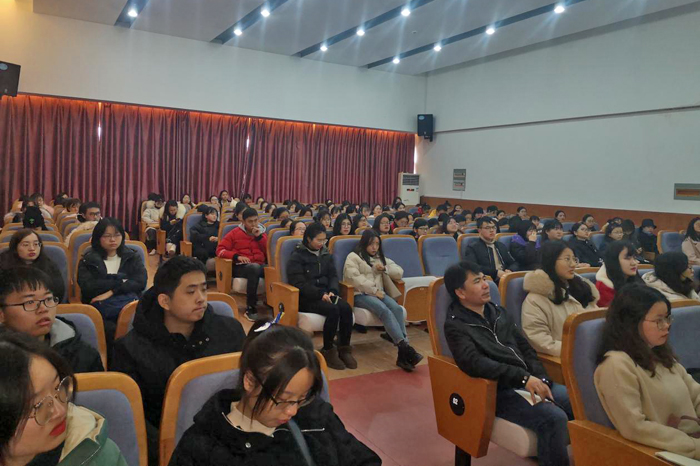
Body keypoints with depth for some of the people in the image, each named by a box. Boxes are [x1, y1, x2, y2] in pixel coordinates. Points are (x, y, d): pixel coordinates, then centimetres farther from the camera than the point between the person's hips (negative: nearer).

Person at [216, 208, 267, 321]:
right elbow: (220, 250, 3)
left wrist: (259, 236, -1)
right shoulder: (235, 233, 7)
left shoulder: (261, 233, 16)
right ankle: (251, 308, -33)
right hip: (240, 267, -3)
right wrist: (237, 256, -12)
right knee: (255, 268, -40)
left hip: (260, 265, 3)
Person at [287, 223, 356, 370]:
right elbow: (299, 283, -12)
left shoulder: (326, 254, 15)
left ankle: (344, 349, -12)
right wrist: (320, 294, -21)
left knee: (346, 308, -24)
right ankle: (328, 351, -14)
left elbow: (333, 276, 13)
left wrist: (332, 291, -9)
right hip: (306, 297, -5)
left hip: (325, 294, 6)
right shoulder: (297, 257, -4)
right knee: (333, 310, -31)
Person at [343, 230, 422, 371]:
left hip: (379, 293, 5)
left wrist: (385, 269, 2)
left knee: (397, 308, -28)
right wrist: (373, 291, -17)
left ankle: (403, 354, -36)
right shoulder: (353, 257, 6)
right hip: (360, 294, -5)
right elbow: (354, 278, -11)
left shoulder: (380, 258, 25)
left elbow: (399, 272, 21)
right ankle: (405, 347, -41)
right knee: (385, 311, -34)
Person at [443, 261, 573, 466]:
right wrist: (523, 377, -28)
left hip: (529, 382, 7)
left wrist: (541, 379, -4)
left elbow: (526, 348, 14)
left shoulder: (499, 312, 15)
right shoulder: (456, 326, -7)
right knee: (554, 418, -27)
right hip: (499, 391, -7)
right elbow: (474, 363, -22)